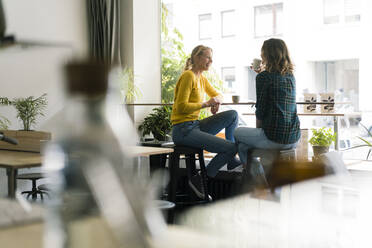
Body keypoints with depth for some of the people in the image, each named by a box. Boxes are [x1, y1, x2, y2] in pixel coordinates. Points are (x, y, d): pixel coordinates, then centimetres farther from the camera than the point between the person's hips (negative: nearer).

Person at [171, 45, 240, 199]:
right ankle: (199, 180, -5)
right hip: (183, 130, -9)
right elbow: (182, 107, -19)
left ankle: (231, 160, 9)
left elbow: (216, 94, 29)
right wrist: (206, 104, -17)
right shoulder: (188, 76, -12)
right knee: (231, 148, -16)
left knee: (233, 115, 2)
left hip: (195, 126, 9)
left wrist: (217, 101, 5)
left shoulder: (202, 79, 16)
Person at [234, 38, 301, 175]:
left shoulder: (264, 77, -9)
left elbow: (260, 109, -7)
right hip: (293, 139, 7)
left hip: (273, 138, -7)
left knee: (238, 133, 21)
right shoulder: (290, 76, 9)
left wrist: (258, 129, 9)